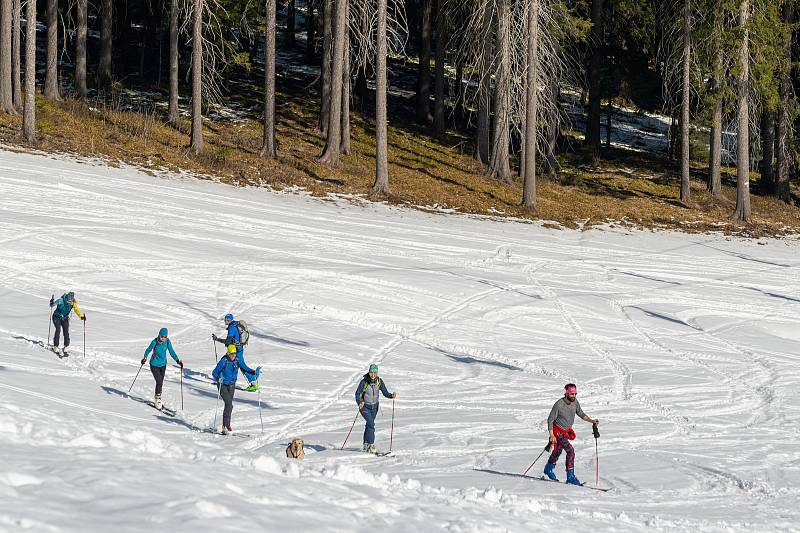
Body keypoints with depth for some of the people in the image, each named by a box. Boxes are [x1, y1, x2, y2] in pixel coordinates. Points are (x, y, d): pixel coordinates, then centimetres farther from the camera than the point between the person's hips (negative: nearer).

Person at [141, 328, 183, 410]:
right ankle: (158, 400, -1)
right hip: (154, 365, -4)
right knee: (159, 382, -13)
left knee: (161, 383, 13)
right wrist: (145, 357, -24)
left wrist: (177, 360, -17)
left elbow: (171, 352, -5)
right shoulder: (155, 342, -19)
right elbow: (148, 350, -8)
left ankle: (158, 398, 30)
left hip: (163, 365, 4)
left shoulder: (167, 342, -10)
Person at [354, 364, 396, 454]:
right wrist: (359, 403, -31)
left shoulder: (379, 381, -8)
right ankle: (371, 445, -19)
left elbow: (385, 393, -9)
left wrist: (392, 396, -29)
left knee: (369, 425, 15)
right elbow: (357, 393, -13)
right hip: (365, 406, -4)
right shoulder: (364, 382, -18)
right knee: (371, 424, -20)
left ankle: (366, 445, 28)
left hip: (374, 406, 4)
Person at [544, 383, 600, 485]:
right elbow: (550, 420, -18)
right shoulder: (559, 405, -24)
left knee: (557, 451, 19)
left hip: (567, 431, 7)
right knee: (570, 451, -18)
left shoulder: (575, 402, -6)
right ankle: (570, 476, -12)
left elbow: (581, 414, 10)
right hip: (558, 431, -7)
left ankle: (548, 469, 35)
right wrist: (552, 435, -24)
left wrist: (591, 420, -4)